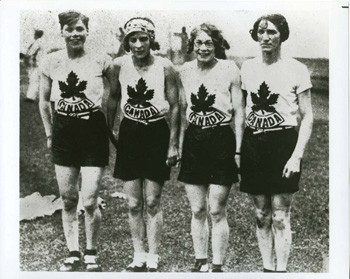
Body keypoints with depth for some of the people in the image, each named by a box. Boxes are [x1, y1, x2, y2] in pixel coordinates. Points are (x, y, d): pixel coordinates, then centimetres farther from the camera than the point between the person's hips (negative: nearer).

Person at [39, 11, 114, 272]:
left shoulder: (101, 61, -7)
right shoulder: (51, 62, 1)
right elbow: (44, 100, 13)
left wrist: (112, 127, 1)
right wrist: (50, 132, 13)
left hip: (93, 131, -3)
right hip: (63, 132, 3)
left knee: (89, 202, -5)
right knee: (68, 200, 8)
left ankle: (91, 254, 16)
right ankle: (73, 253, 23)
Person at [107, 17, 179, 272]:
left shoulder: (165, 67, -11)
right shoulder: (119, 65, -3)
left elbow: (174, 107, -5)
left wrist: (173, 144, -6)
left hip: (157, 134, -3)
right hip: (129, 133, 3)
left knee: (152, 203, 2)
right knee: (134, 204, 7)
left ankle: (153, 259, 12)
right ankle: (139, 257, 20)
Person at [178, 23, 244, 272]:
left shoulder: (229, 69, -5)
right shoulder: (185, 71, 7)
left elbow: (239, 112, -3)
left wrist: (238, 149, -7)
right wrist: (179, 145, 8)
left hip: (222, 141, -4)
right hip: (193, 142, 4)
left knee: (217, 211, -1)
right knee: (197, 210, 10)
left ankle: (218, 266, 11)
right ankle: (200, 263, 22)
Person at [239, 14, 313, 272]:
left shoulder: (296, 69, -4)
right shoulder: (247, 67, 8)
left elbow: (307, 118, -3)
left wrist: (297, 155, -12)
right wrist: (236, 148, 7)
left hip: (283, 144, -4)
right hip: (253, 144, 4)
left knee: (280, 216, -2)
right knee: (261, 214, 10)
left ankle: (281, 270, 6)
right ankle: (266, 268, 21)